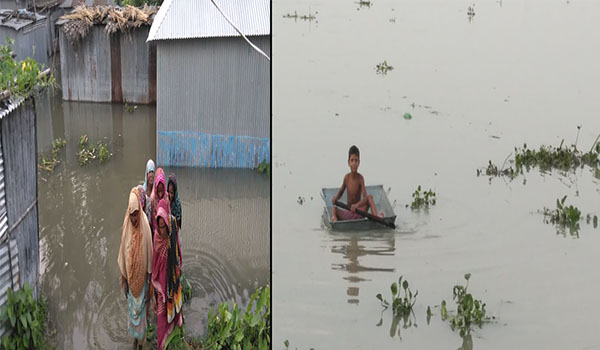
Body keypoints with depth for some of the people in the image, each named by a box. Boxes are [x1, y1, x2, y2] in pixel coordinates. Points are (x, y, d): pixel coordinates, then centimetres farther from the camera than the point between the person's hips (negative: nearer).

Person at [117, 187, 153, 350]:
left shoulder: (145, 226, -17)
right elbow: (123, 254, 0)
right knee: (132, 309, 17)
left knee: (141, 309, 8)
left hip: (142, 278, -3)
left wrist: (149, 283, -9)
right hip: (130, 277, 3)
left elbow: (149, 254, -11)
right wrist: (124, 279, 3)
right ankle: (135, 337, 35)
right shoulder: (126, 227, -8)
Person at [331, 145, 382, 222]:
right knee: (333, 208, -20)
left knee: (370, 197, -22)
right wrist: (336, 197, -10)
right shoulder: (347, 177, -4)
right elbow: (341, 191, 13)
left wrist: (357, 205, -40)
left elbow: (365, 197, -20)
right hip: (348, 214, 2)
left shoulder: (360, 178, -12)